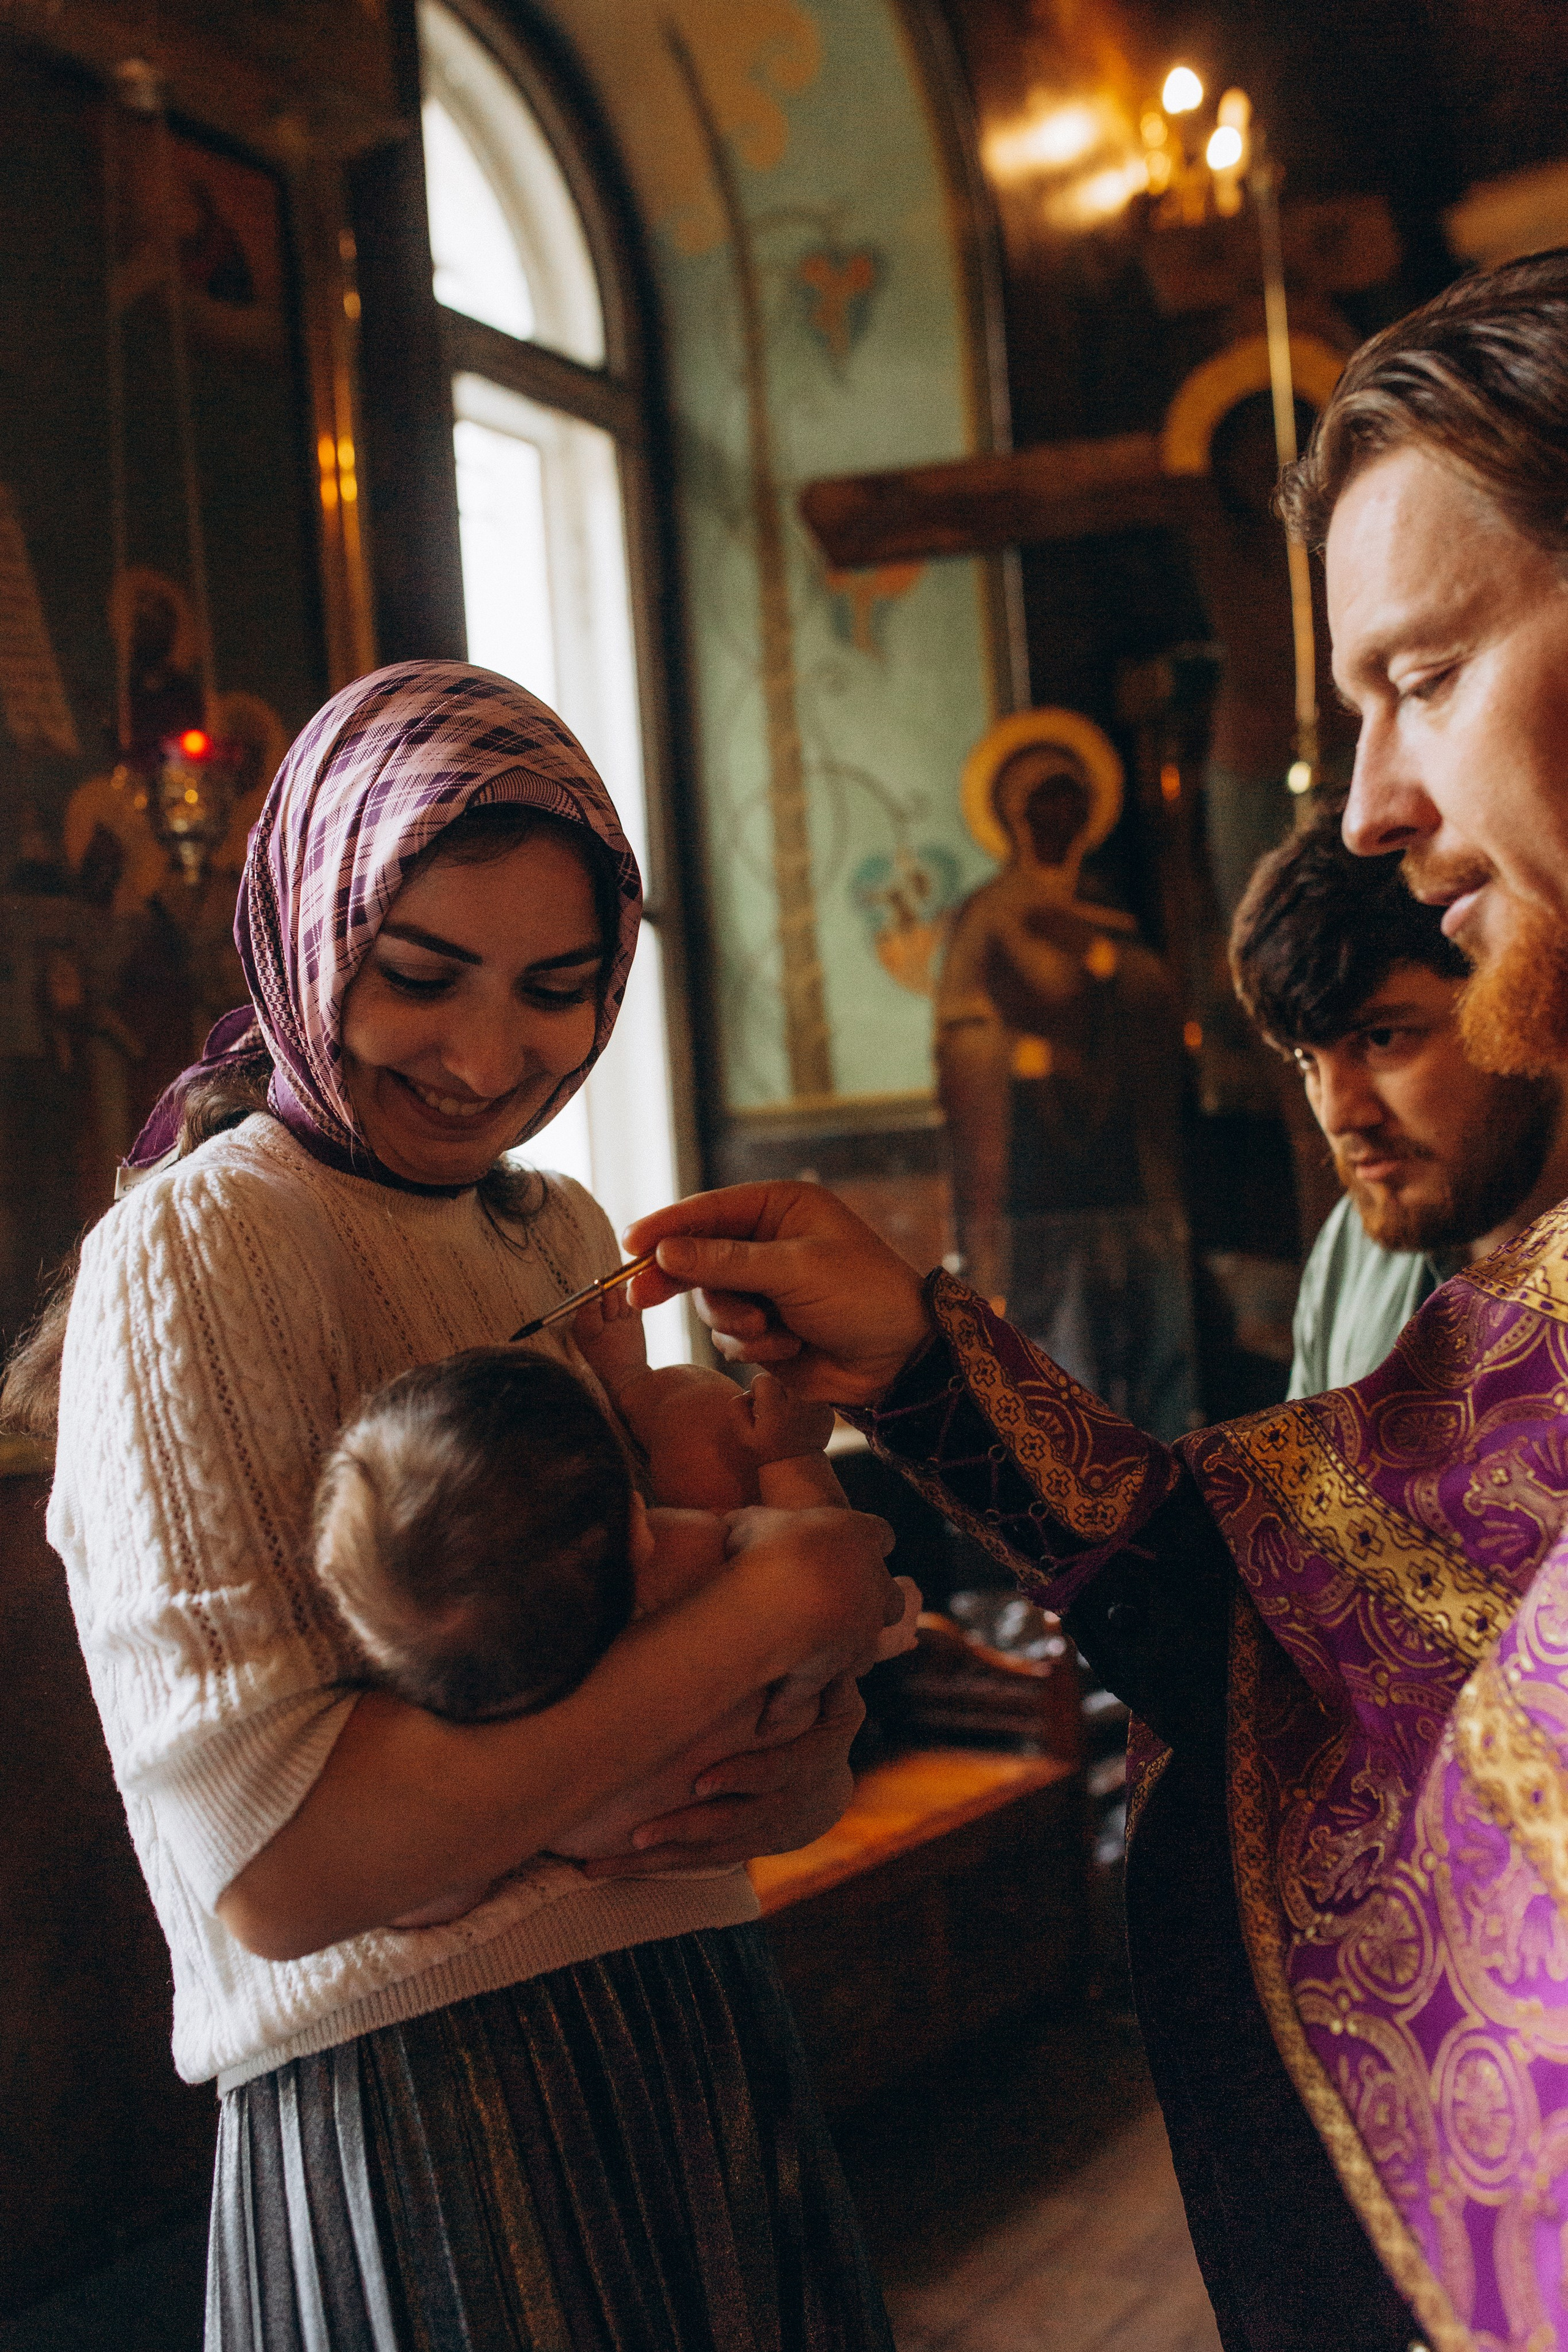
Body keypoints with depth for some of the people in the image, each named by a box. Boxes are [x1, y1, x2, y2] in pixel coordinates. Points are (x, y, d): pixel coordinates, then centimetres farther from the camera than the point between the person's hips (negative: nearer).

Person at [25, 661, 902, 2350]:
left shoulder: (562, 1238, 9)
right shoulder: (200, 1249, -15)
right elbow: (271, 1871, -23)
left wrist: (809, 1760, -5)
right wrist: (759, 1618, -20)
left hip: (692, 2035, 7)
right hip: (414, 2127, -7)